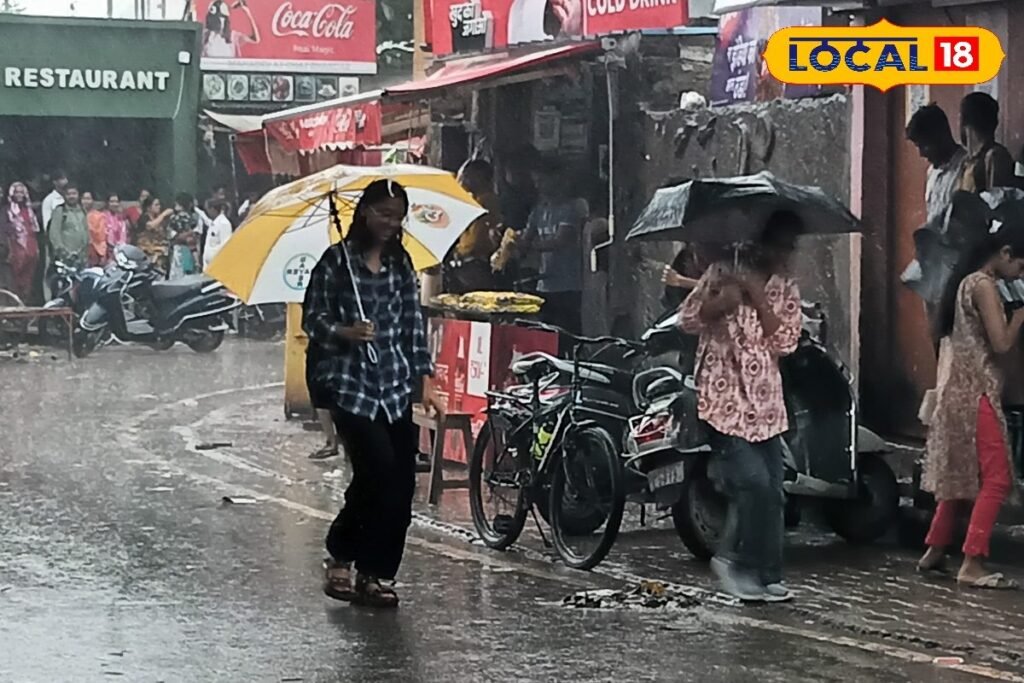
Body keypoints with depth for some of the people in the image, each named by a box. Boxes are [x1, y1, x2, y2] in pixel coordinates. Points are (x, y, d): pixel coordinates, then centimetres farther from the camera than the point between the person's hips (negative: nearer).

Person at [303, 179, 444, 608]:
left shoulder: (401, 263, 12)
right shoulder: (337, 261, -1)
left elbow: (414, 325, 11)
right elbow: (312, 318, -1)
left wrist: (425, 380, 5)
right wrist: (345, 333, -20)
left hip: (396, 387, 5)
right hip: (351, 386, -5)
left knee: (400, 483, -2)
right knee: (380, 471, -14)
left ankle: (374, 573, 8)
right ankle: (340, 558, 6)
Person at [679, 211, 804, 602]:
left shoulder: (786, 290, 10)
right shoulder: (724, 274, -2)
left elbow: (785, 341, -4)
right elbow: (688, 320, -8)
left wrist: (758, 299, -13)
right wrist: (721, 300, -25)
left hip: (766, 404, 5)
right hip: (725, 398, -5)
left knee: (771, 493, 4)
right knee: (753, 482, -16)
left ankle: (766, 575, 12)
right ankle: (731, 557, 1)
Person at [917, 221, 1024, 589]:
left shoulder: (966, 281, 14)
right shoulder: (984, 286, -15)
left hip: (957, 390, 10)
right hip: (975, 392, -10)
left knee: (959, 474, 18)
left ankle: (934, 551, 25)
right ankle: (972, 564, -12)